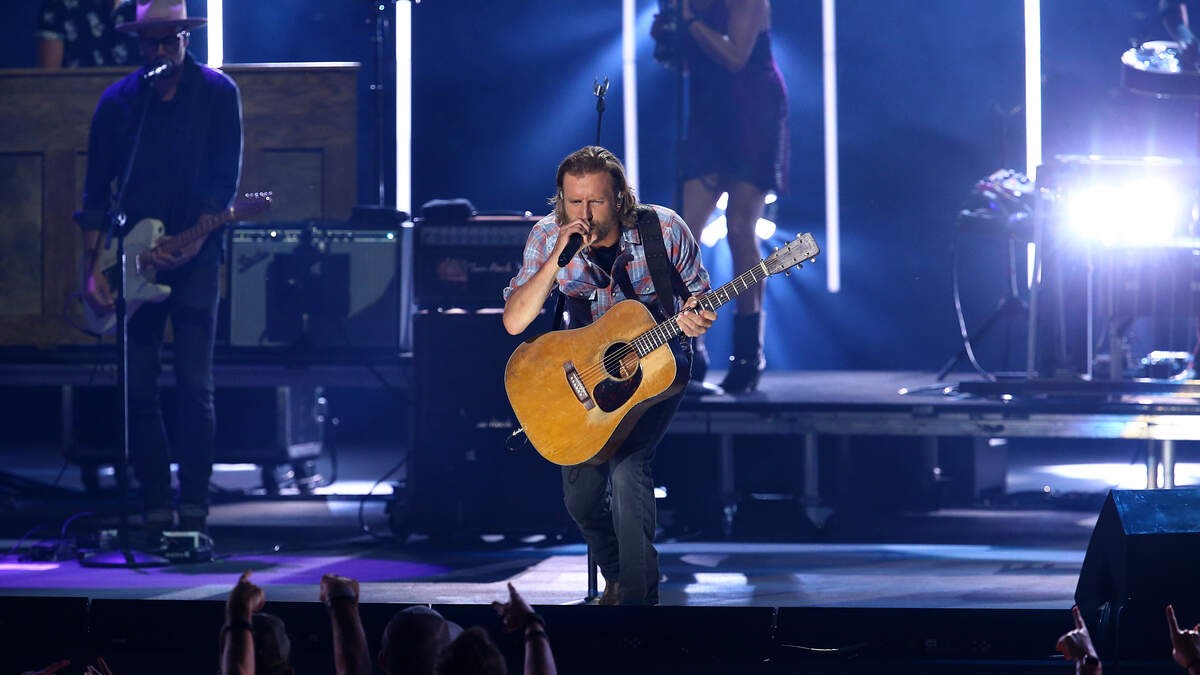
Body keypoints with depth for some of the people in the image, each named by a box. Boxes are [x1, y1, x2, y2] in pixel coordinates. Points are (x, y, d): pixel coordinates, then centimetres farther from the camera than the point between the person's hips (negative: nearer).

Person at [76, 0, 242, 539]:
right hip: (132, 261, 3)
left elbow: (224, 180, -5)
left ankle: (194, 514, -4)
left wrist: (189, 246, -15)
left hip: (193, 258, -2)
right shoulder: (118, 103, 4)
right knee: (139, 390, 0)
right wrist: (92, 267, -1)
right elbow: (96, 191, 6)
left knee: (195, 387, -7)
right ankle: (156, 511, 6)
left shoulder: (217, 94, -1)